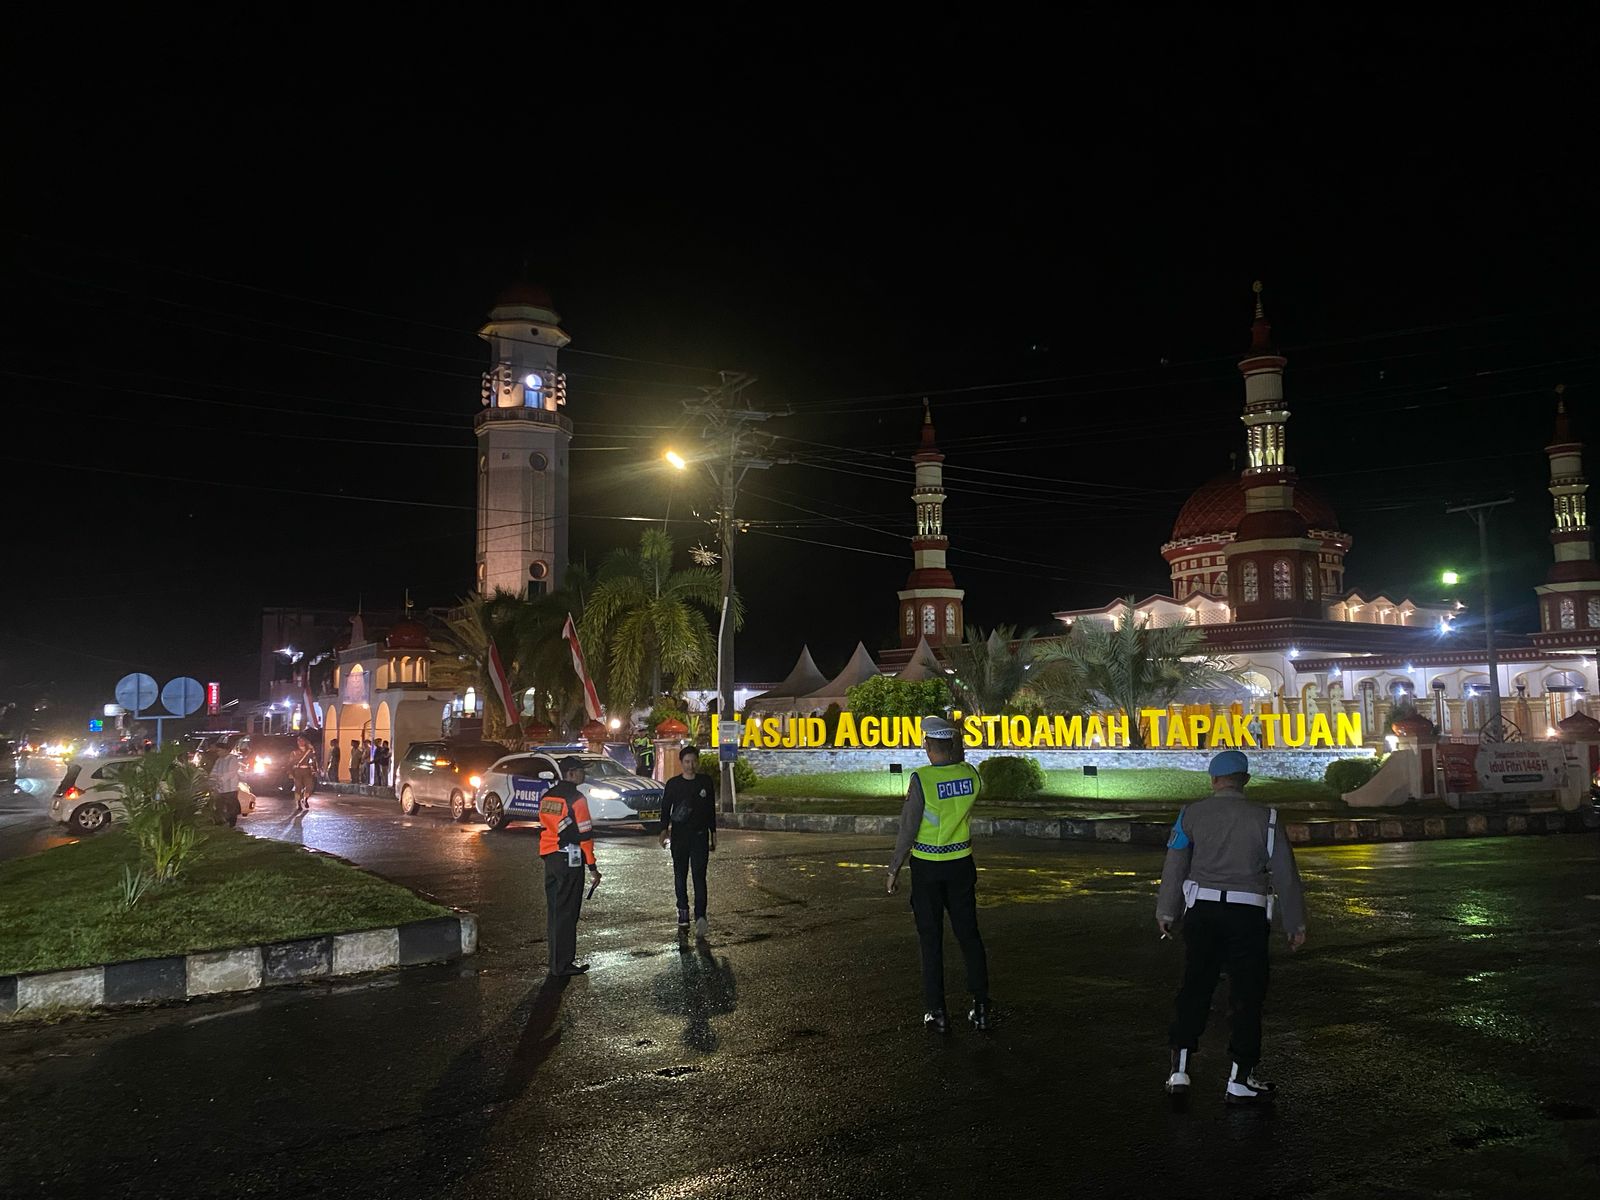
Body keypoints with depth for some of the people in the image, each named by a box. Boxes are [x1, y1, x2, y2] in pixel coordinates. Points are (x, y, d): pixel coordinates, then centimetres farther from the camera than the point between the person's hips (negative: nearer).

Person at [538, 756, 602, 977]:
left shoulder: (547, 797, 10)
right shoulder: (576, 799, -14)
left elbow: (543, 829, 16)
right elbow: (584, 834, -15)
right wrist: (592, 867, -11)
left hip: (549, 859, 8)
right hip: (569, 860, -8)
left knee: (554, 908, 15)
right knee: (566, 912, -2)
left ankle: (556, 958, 24)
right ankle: (562, 965, 1)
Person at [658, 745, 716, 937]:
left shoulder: (705, 783, 6)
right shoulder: (673, 784, 4)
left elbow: (711, 810, 12)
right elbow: (665, 809, 5)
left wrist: (713, 834, 11)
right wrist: (664, 829, -9)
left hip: (700, 835, -1)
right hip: (679, 835, 1)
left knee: (699, 876, -11)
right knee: (680, 876, 4)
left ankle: (700, 916, -19)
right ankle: (683, 916, 11)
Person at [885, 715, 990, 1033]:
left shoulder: (921, 778, -19)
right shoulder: (970, 773, -6)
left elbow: (908, 828, -14)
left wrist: (894, 869, -3)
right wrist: (957, 752, 11)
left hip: (927, 866, -3)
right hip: (961, 863, 4)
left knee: (931, 939, 8)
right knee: (968, 934, 13)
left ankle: (936, 1012, 13)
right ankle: (980, 1007, 17)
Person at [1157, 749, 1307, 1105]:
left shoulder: (1192, 814, 1)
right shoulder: (1264, 818, -1)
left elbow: (1174, 867, 5)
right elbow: (1285, 875, 2)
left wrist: (1166, 912, 17)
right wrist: (1296, 924, 12)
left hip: (1202, 911, 1)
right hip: (1248, 915, -1)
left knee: (1194, 989, 11)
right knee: (1247, 996, 8)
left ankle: (1179, 1069, 8)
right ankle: (1240, 1081, 11)